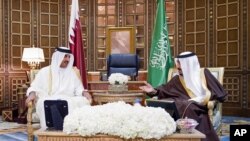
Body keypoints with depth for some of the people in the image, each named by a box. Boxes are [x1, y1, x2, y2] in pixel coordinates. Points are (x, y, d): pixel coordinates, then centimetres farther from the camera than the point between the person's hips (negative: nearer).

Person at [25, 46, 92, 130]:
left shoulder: (72, 72, 22)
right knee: (43, 103, -38)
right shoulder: (45, 71, 13)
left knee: (83, 101, -29)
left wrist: (84, 92, -7)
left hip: (69, 101, 2)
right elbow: (35, 87, 6)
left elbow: (78, 88, 16)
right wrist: (32, 94, -17)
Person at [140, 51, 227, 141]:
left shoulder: (204, 73, 11)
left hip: (199, 108, -2)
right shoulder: (177, 79, 18)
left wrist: (201, 99, -7)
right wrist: (153, 91, -8)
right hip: (184, 106, 3)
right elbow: (165, 90, 10)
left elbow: (217, 91, 7)